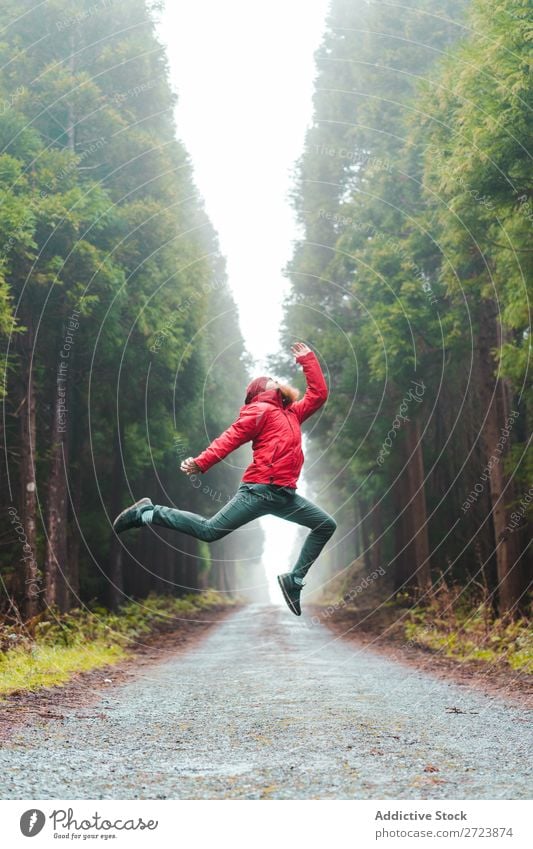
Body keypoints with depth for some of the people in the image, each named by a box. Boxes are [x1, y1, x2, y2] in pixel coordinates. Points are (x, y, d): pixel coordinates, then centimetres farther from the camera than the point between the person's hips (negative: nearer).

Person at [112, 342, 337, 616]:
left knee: (326, 525, 9)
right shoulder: (260, 411, 1)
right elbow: (231, 437, -12)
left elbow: (318, 393, 32)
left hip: (285, 495, 8)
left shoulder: (292, 413, 25)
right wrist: (202, 462, -25)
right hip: (260, 490, -8)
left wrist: (307, 359, 29)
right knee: (210, 531, -14)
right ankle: (148, 513, -1)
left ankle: (293, 580, 6)